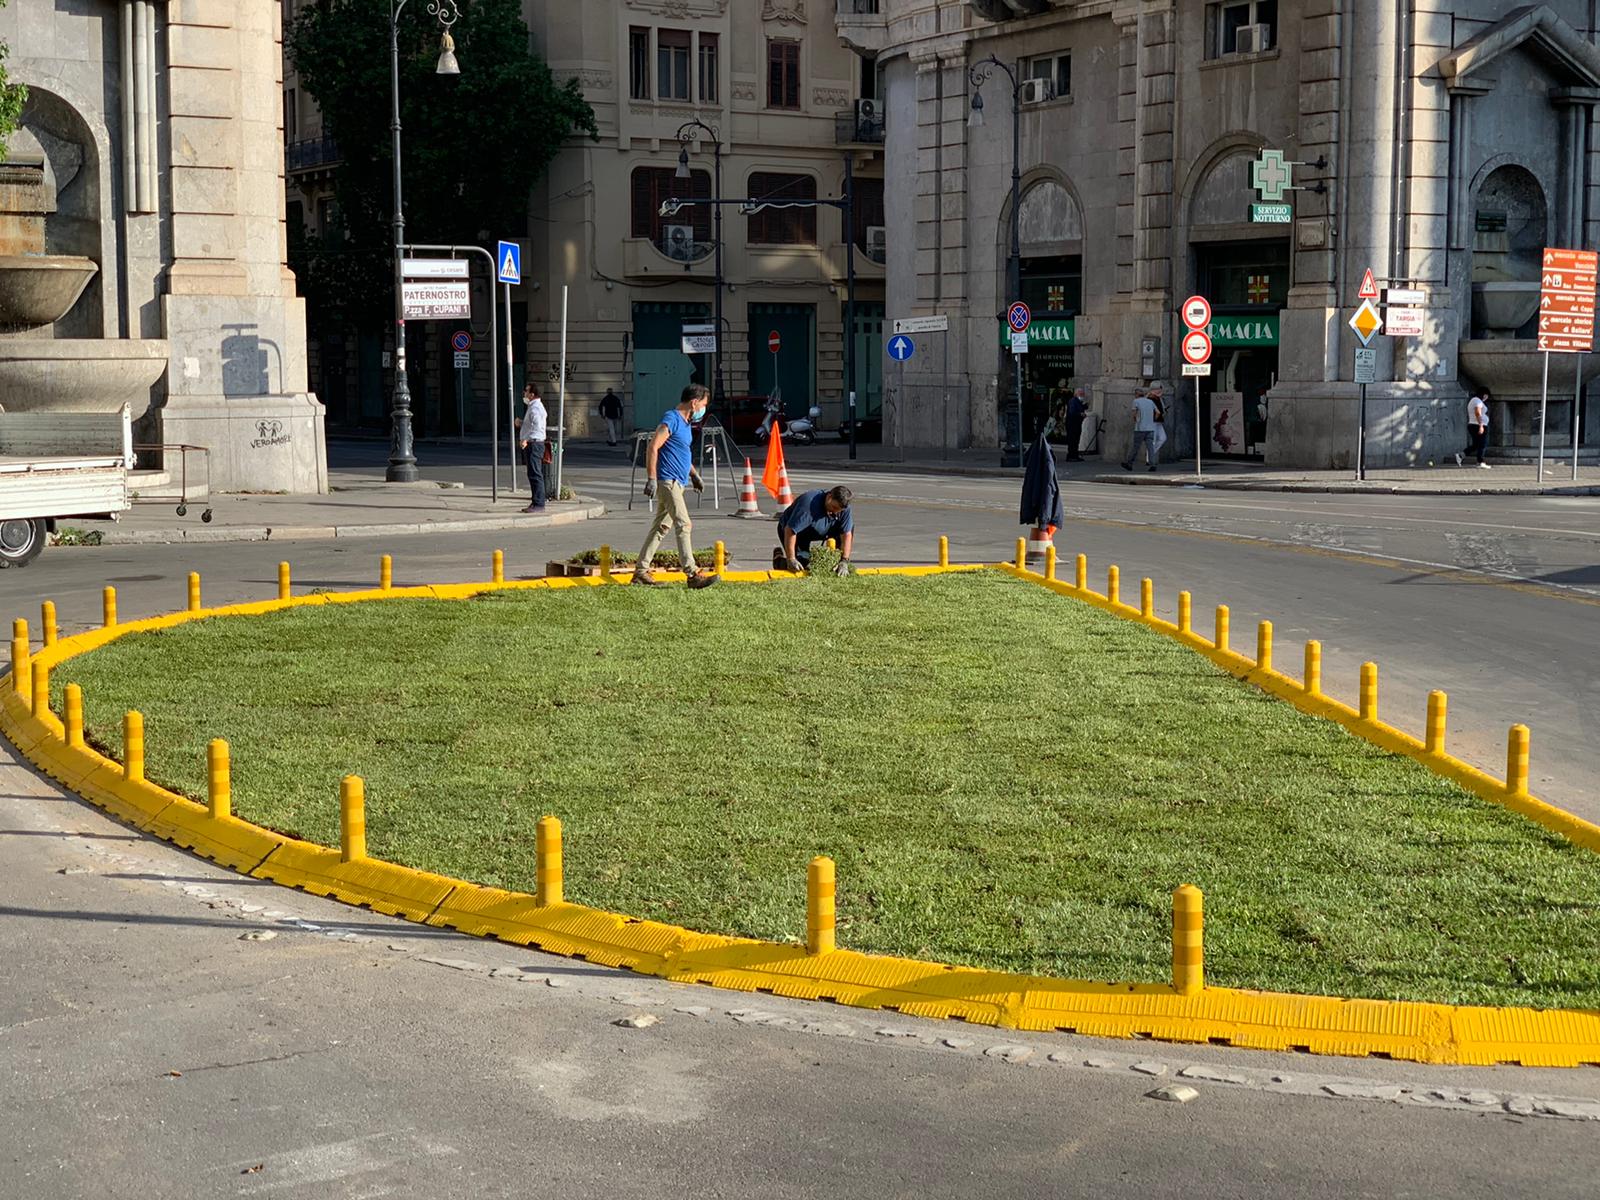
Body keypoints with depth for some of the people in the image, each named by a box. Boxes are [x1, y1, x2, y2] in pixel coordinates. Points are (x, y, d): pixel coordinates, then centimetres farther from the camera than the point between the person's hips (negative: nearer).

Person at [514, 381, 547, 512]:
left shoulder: (535, 408, -15)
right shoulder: (532, 406, 19)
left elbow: (536, 426, -27)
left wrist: (526, 439, -29)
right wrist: (521, 423, 10)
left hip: (534, 444, -11)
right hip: (530, 444, 11)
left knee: (535, 474, -10)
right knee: (533, 475, 14)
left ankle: (539, 504, -10)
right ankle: (536, 503, 19)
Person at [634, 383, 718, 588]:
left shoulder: (685, 422, 17)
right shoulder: (671, 419, -13)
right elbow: (653, 448, -19)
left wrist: (694, 475, 27)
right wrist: (651, 479, -23)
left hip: (676, 483, 10)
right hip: (668, 481, -10)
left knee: (661, 526, 11)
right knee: (683, 524, -13)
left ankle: (641, 571, 15)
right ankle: (692, 574, -17)